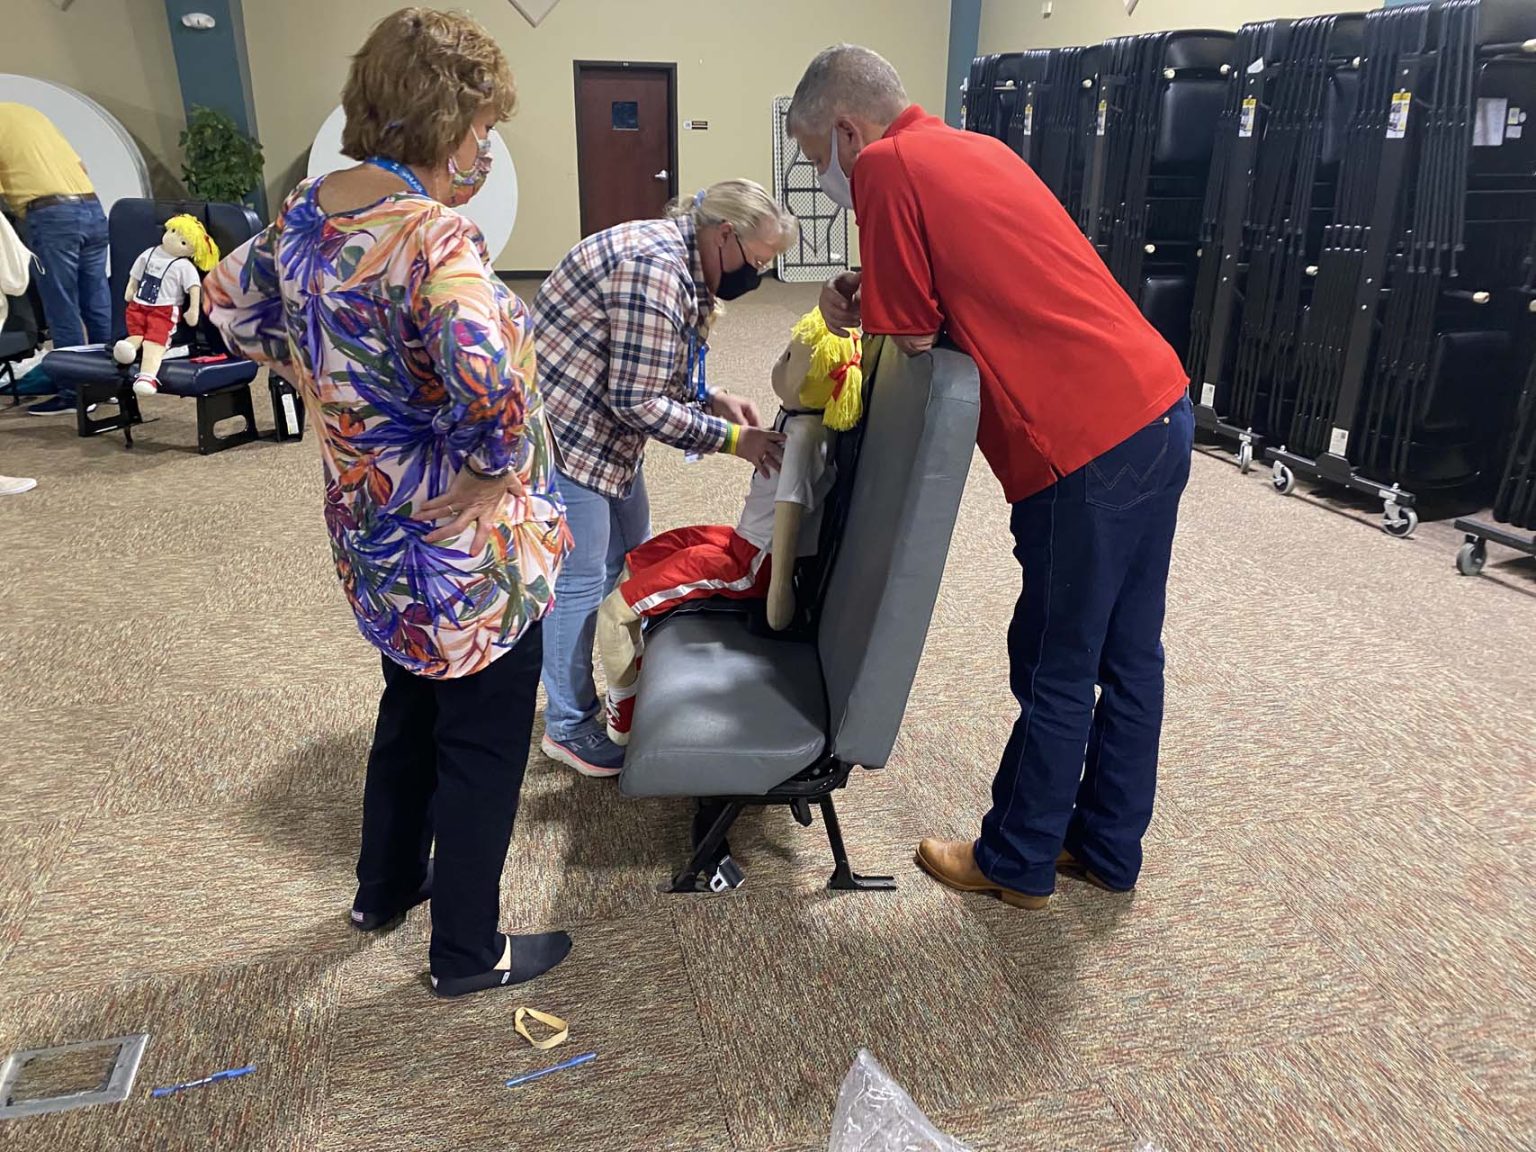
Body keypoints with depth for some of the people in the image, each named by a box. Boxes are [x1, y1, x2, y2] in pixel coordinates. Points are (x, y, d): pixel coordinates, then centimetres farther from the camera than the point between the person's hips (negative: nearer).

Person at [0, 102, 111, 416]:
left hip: (52, 215, -7)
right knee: (97, 302, 10)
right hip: (92, 207, 7)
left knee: (62, 310, -2)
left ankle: (73, 392, 0)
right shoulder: (29, 112, 25)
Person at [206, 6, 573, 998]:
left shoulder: (306, 214, 0)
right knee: (482, 746, 11)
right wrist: (496, 470, -22)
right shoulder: (436, 239, -26)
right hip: (465, 548, -8)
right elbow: (490, 387, -41)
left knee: (412, 705, 28)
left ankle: (386, 886, 49)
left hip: (372, 533, 8)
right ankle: (469, 952, 31)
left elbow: (234, 303, 17)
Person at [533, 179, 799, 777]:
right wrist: (731, 438, -18)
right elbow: (637, 401, -25)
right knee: (581, 580, -1)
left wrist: (713, 399, -1)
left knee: (630, 561, 17)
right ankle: (568, 726, 16)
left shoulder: (680, 261, 7)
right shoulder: (654, 269, -25)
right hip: (562, 429, -10)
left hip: (603, 430, 10)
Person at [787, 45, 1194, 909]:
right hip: (1158, 409, 9)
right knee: (1128, 658, 16)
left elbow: (911, 350, -8)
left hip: (1091, 446, -9)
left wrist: (859, 316, 11)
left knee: (1058, 673, 6)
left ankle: (1017, 864, 24)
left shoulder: (887, 166, -8)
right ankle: (1108, 847, 33)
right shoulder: (976, 148, 18)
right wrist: (884, 301, 11)